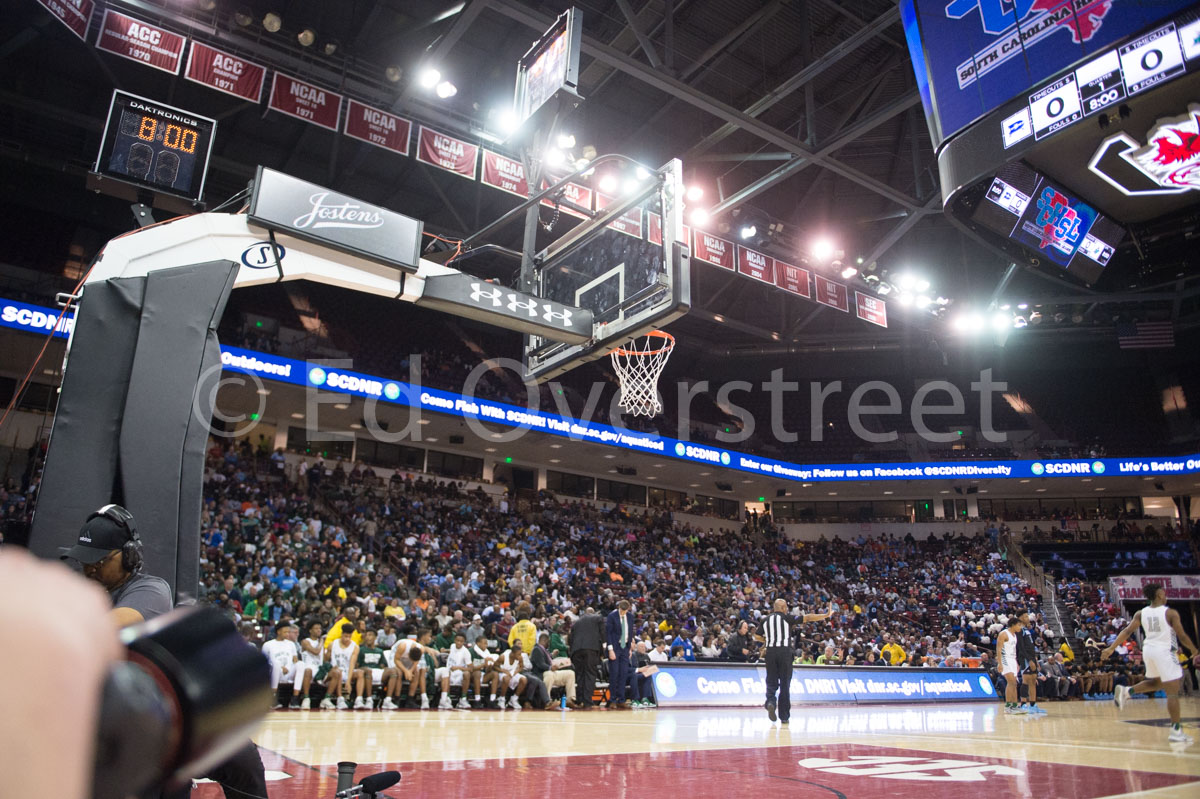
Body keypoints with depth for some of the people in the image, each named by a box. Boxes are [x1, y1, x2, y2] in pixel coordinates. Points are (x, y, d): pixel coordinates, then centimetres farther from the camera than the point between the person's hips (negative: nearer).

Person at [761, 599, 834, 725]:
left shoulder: (765, 620, 10)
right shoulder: (787, 617, 0)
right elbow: (807, 618, -6)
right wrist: (826, 615, -3)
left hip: (770, 651, 2)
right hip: (785, 651, -2)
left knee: (772, 681, 9)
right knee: (785, 684, 6)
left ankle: (770, 702, -20)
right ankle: (784, 716, 10)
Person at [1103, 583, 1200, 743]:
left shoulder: (1141, 613, 4)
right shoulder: (1170, 613, -8)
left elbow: (1127, 631, -1)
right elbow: (1182, 636, -7)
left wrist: (1111, 648, -1)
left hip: (1148, 650, 6)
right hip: (1164, 652, -6)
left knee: (1157, 682, 28)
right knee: (1172, 692, -1)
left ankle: (1126, 691, 10)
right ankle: (1176, 731, -1)